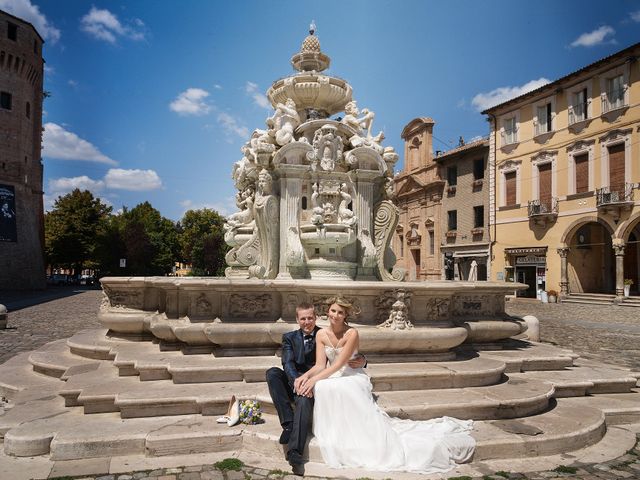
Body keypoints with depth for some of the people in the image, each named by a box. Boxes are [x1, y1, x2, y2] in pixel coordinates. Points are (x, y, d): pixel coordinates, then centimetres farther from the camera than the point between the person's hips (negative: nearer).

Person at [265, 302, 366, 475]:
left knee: (305, 399, -35)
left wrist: (361, 361, -17)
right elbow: (288, 363, -7)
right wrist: (296, 379, -29)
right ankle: (288, 422, -28)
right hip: (293, 382, 3)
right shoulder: (289, 338, 10)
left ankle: (295, 453, -39)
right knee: (272, 372, -25)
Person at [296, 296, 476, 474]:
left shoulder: (352, 333, -13)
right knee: (321, 388, -31)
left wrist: (315, 379, -27)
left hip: (351, 377, -3)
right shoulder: (321, 334, 1)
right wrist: (306, 376, -23)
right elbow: (320, 365, -2)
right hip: (331, 379, 3)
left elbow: (339, 364, -19)